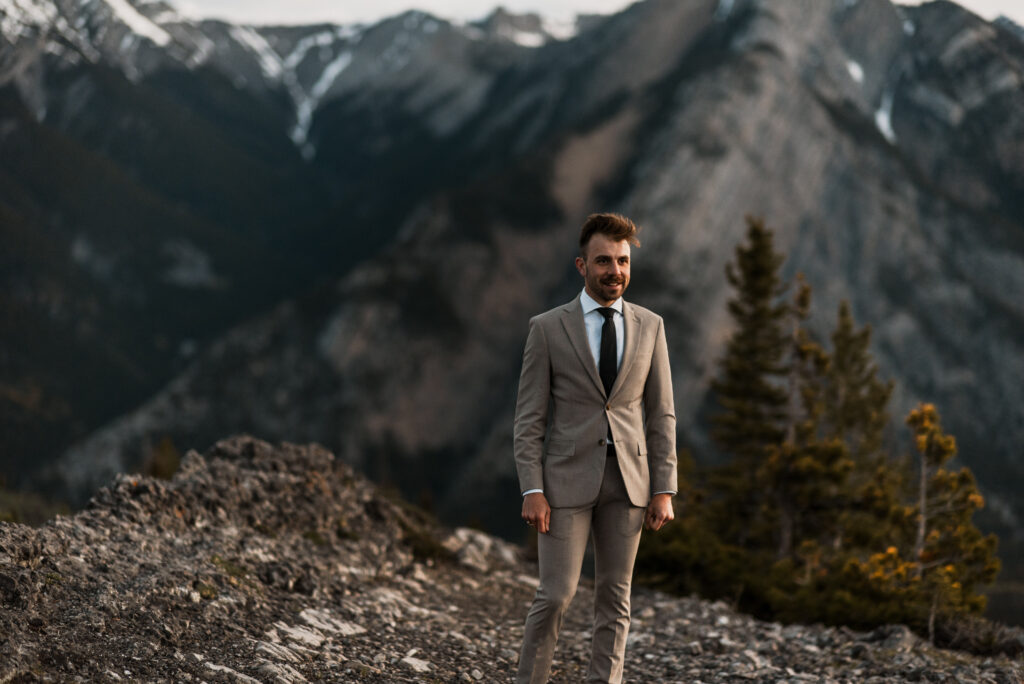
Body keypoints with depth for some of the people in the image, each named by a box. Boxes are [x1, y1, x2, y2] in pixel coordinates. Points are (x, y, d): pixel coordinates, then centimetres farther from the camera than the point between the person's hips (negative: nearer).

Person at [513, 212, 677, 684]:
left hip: (628, 480, 3)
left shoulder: (649, 327, 6)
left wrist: (663, 490, 0)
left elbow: (661, 415, 7)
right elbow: (529, 419, -3)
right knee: (555, 595, -6)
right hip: (567, 478, -3)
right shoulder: (547, 328, -2)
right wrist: (532, 491, -11)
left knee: (614, 599, 6)